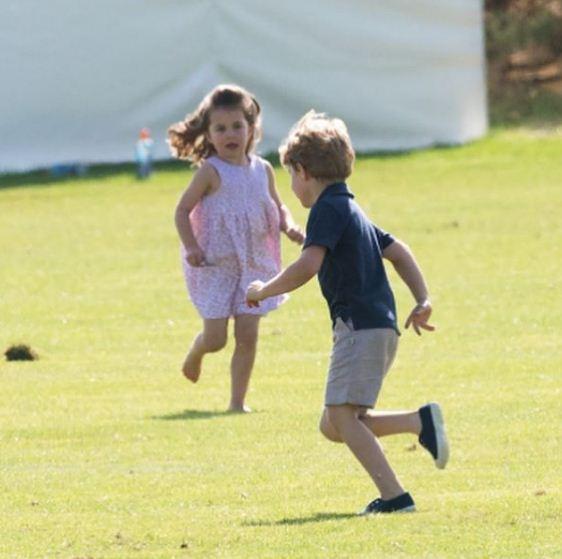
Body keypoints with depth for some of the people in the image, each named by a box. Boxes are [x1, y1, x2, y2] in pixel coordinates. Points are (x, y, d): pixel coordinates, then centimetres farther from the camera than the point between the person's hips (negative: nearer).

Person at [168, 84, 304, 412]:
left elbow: (277, 207, 17)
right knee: (216, 338, -2)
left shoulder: (262, 170, 5)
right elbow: (183, 210, -7)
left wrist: (290, 227, -4)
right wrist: (191, 247, -19)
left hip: (254, 263, 4)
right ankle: (196, 351, 34)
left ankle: (238, 400, 5)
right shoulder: (211, 171, -10)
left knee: (248, 335, -3)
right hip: (216, 265, -4)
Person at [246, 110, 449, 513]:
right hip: (379, 324, 10)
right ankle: (421, 421, 2)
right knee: (334, 426, 10)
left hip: (360, 325, -10)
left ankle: (394, 496, -22)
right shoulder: (352, 211, 24)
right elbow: (398, 252, 27)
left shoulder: (328, 209, -8)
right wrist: (422, 302, 22)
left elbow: (308, 266, -20)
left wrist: (264, 291, -7)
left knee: (342, 416, -13)